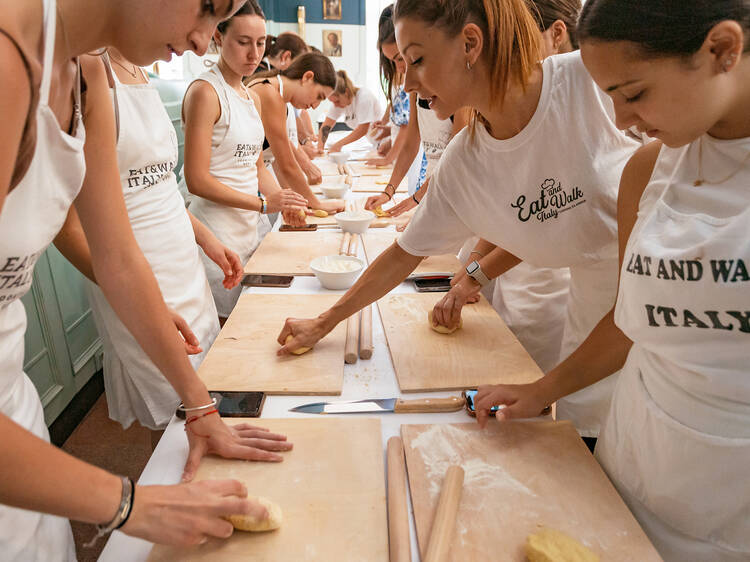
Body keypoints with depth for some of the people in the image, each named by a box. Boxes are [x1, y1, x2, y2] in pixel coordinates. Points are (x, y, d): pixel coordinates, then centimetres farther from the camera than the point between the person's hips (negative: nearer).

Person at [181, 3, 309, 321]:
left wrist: (281, 200, 0)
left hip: (249, 229, 8)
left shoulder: (252, 98, 14)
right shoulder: (205, 91, -11)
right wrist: (264, 203, -19)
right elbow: (197, 181, -16)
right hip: (217, 232, -8)